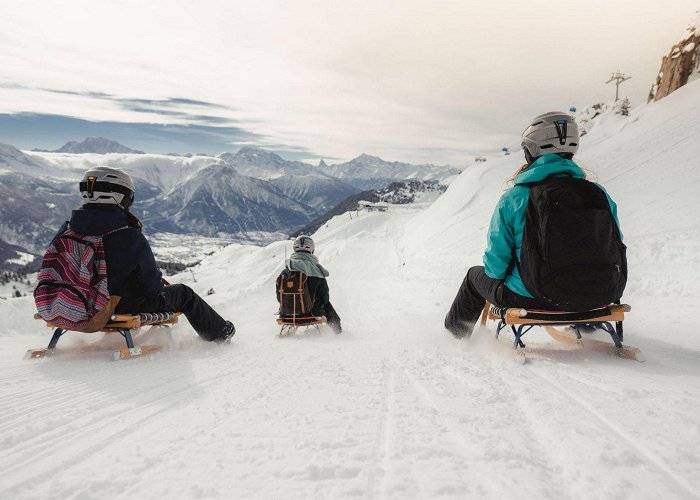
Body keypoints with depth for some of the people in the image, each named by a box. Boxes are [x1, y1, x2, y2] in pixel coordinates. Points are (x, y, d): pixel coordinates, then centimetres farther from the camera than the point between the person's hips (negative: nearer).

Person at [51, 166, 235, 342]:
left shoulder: (68, 229, -10)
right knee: (184, 293, 16)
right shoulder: (130, 237, -27)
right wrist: (158, 288, 6)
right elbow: (152, 285, -19)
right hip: (125, 308, -6)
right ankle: (218, 333, 34)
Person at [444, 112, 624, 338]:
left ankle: (456, 331, 50)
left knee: (476, 275, 27)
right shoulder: (598, 193, -5)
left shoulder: (513, 198, -16)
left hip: (529, 299, -4)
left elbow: (495, 264, -12)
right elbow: (615, 248, 5)